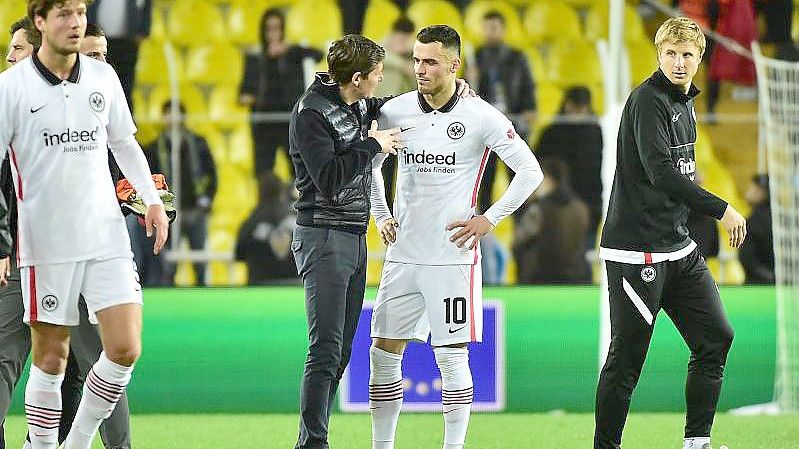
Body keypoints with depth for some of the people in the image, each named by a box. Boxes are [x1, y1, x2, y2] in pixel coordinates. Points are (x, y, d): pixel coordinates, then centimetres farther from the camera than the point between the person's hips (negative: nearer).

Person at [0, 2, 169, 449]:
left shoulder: (103, 77, 6)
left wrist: (153, 199, 11)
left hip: (107, 237, 3)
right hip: (46, 243, -3)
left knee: (125, 349, -6)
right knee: (51, 357, 1)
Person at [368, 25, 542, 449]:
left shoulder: (480, 116, -7)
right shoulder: (395, 111, 4)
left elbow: (530, 171, -2)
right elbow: (370, 163, 23)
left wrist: (489, 219, -5)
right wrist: (380, 215, 13)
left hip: (452, 255, -4)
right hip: (402, 254, 4)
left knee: (452, 357, -3)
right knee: (384, 352, 4)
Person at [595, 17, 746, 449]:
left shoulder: (684, 103, 14)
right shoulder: (648, 100, -14)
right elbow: (661, 172, -24)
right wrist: (721, 210, -22)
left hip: (678, 247, 9)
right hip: (637, 249, -9)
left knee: (715, 337, 5)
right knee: (626, 356, -5)